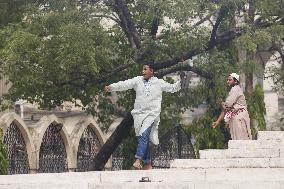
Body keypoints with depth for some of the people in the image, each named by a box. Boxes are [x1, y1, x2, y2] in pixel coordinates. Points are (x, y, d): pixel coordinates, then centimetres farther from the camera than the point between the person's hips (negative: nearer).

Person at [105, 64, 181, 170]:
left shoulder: (159, 83, 6)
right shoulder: (138, 80, 9)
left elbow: (171, 88, 14)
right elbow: (124, 84, 1)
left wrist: (179, 84, -5)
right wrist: (111, 87, -11)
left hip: (152, 114, -3)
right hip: (139, 113, 3)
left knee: (144, 135, -20)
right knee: (143, 137, 5)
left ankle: (138, 160, -25)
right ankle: (147, 164, 14)